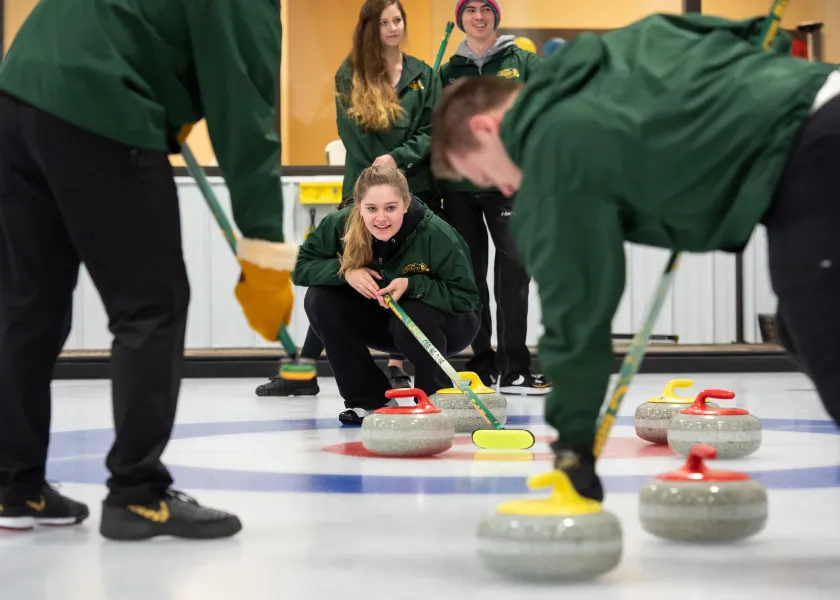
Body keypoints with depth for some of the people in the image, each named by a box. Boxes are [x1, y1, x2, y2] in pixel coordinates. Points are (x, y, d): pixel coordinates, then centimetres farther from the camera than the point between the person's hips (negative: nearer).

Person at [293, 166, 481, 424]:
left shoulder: (436, 234, -32)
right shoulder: (342, 224, -21)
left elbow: (466, 296, -26)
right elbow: (300, 266, -13)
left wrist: (412, 285, -38)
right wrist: (345, 271, -30)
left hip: (448, 323, -4)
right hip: (382, 319, 4)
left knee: (411, 318, -37)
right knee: (319, 299, -18)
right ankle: (369, 398, -5)